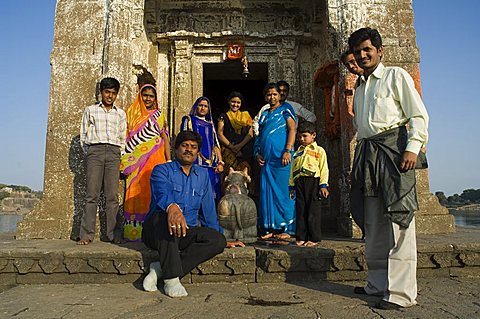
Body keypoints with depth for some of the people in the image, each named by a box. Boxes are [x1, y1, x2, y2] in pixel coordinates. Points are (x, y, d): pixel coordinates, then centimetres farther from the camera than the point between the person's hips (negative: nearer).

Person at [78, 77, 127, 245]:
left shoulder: (121, 113, 18)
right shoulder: (90, 110, 15)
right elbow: (83, 134, 14)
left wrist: (118, 154, 9)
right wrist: (89, 153, 6)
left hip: (113, 152, 1)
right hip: (95, 151, -1)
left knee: (113, 195, -4)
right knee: (92, 194, -8)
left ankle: (112, 234, -1)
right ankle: (86, 234, -5)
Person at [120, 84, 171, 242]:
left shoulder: (159, 115, 14)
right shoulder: (131, 113, 11)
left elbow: (165, 138, 11)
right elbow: (125, 136, 6)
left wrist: (168, 161, 2)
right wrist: (123, 161, -4)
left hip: (155, 159, 1)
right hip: (135, 160, -1)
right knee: (135, 193, -4)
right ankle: (133, 232, 1)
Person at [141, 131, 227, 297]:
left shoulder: (203, 174, 16)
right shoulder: (162, 170, 1)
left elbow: (208, 210, 19)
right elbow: (163, 193, -23)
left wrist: (220, 236, 17)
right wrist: (172, 207, -46)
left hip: (185, 234, 4)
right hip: (155, 231, -4)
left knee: (219, 241, -23)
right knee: (167, 215, -37)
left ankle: (160, 269, -23)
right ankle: (171, 278, -35)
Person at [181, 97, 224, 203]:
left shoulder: (210, 124, 22)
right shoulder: (188, 119, 11)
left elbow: (216, 144, 17)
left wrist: (220, 162, 4)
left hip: (211, 164, 4)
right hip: (196, 163, -4)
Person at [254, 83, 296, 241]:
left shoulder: (285, 109, 6)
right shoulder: (264, 114, 21)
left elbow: (292, 129, -5)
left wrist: (288, 151, -16)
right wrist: (257, 153, 5)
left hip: (281, 157, -6)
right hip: (266, 159, 6)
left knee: (283, 191, -5)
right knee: (267, 192, 4)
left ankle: (286, 228, 2)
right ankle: (270, 228, 12)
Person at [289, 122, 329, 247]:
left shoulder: (319, 150, 6)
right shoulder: (298, 152, 21)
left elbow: (324, 169, -1)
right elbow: (293, 170, 21)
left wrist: (323, 185, -9)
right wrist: (292, 186, 15)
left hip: (313, 181, -5)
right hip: (299, 182, 5)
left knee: (313, 211, -3)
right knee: (300, 211, 5)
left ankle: (314, 238, 4)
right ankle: (301, 237, 11)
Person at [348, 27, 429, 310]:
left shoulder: (396, 76, 6)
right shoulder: (360, 88, 25)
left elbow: (419, 115, -3)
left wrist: (413, 148, -16)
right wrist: (362, 156, 16)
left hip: (392, 148, -7)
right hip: (367, 154, 7)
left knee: (398, 223, -10)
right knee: (373, 223, 8)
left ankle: (401, 292, -5)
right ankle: (378, 283, 19)